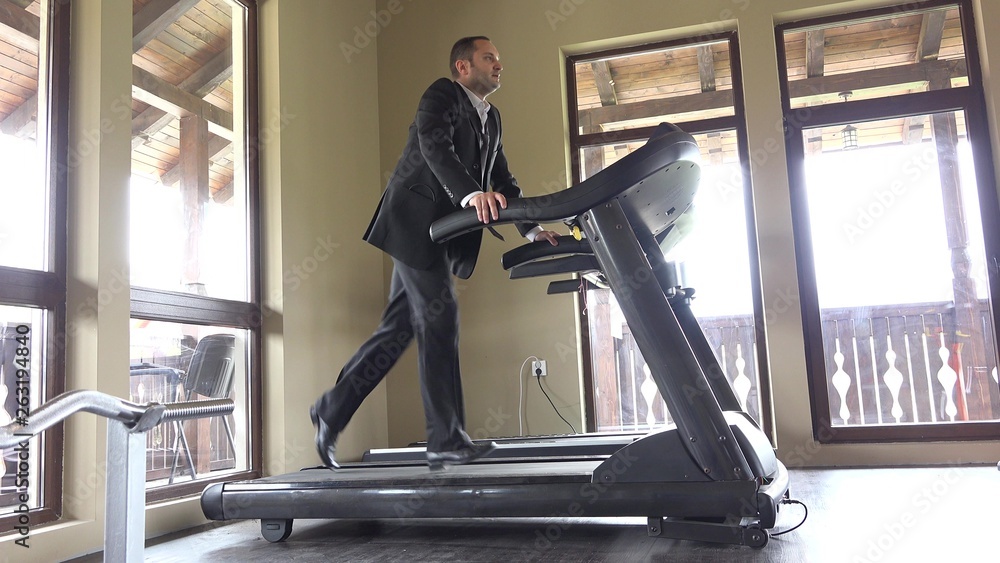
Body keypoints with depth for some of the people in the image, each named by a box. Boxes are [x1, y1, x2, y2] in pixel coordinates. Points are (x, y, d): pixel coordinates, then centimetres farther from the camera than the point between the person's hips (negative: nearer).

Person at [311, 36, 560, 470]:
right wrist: (473, 194, -41)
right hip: (416, 221, -9)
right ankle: (446, 440, -6)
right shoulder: (442, 95, -5)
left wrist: (532, 228, 5)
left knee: (398, 329, 9)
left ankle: (332, 409, 20)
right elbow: (435, 147, -24)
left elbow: (503, 181, 19)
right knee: (440, 319, -11)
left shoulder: (491, 120, 21)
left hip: (440, 234, 9)